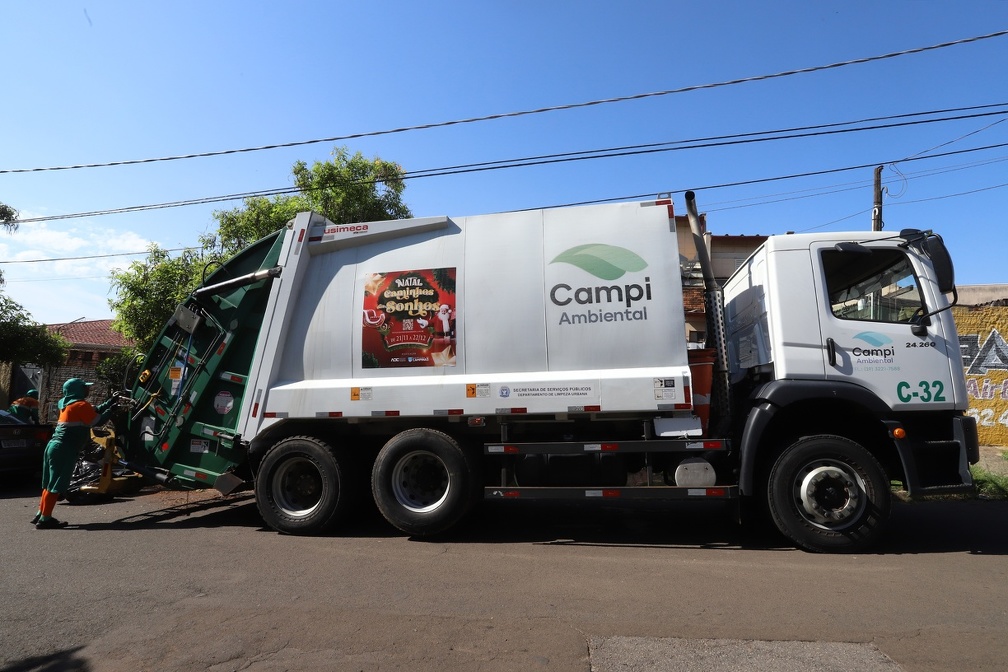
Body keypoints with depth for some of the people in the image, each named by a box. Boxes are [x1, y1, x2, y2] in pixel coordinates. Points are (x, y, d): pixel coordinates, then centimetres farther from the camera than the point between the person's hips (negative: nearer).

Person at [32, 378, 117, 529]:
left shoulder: (68, 404, 19)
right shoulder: (81, 405, -10)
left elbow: (93, 411, 25)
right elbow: (97, 420, -7)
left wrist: (109, 402, 24)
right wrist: (111, 410, 5)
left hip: (55, 445, 10)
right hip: (65, 449, -10)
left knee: (51, 483, 16)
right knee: (57, 484, -6)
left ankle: (41, 514, 23)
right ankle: (45, 519, -4)